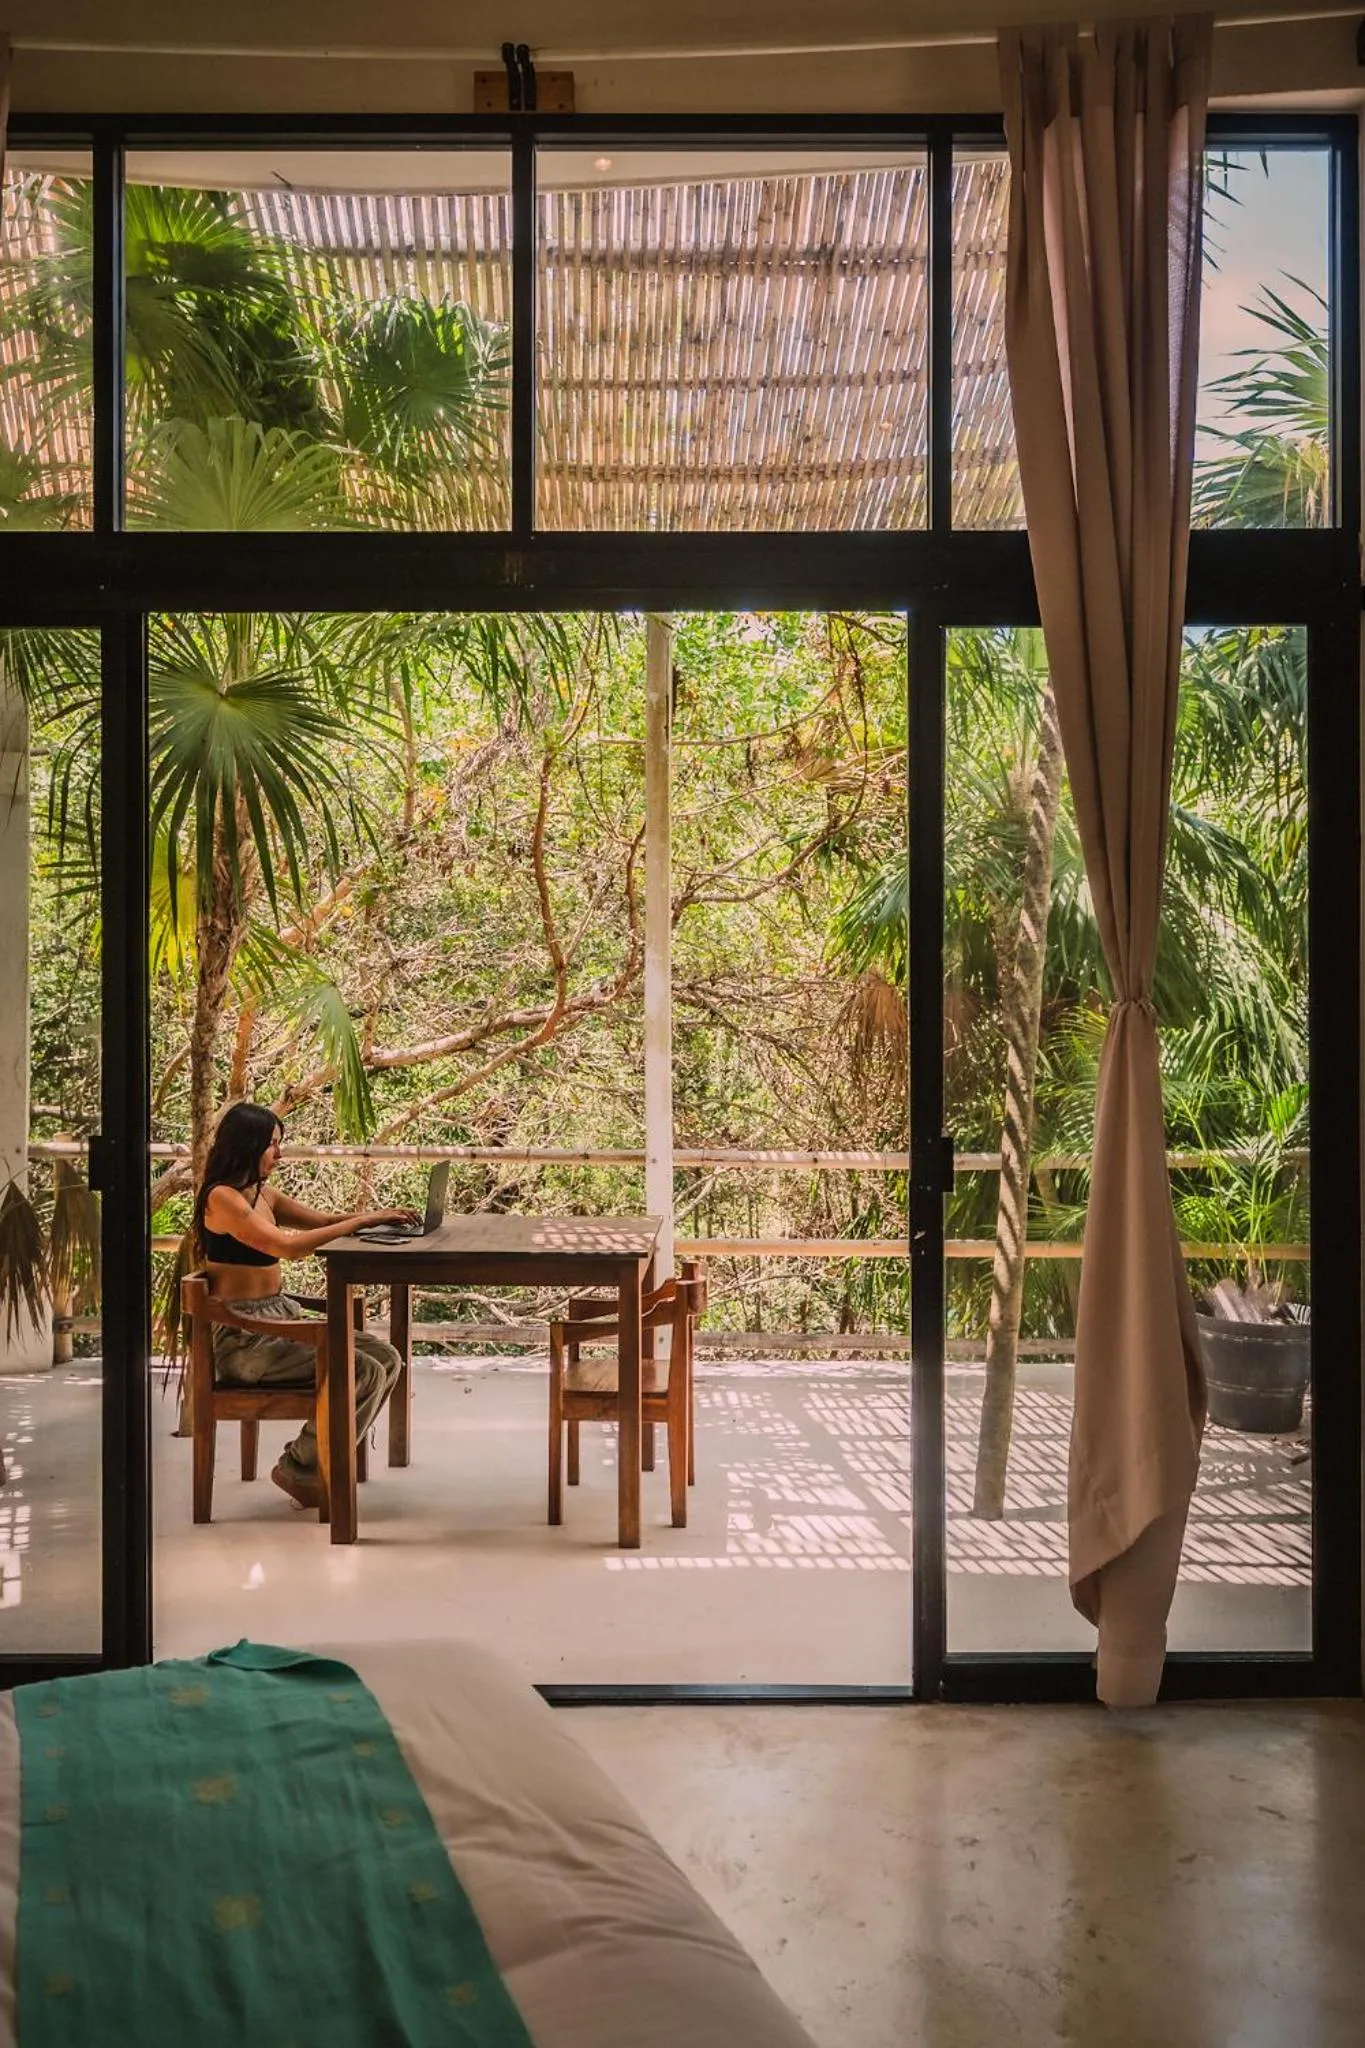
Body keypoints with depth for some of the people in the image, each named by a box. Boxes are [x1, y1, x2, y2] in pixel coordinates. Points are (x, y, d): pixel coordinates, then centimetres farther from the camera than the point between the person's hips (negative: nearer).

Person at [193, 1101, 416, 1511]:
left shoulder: (262, 1193, 13)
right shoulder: (222, 1198, -15)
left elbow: (322, 1221, 16)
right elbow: (288, 1246, -25)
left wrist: (376, 1216, -3)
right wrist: (359, 1221, -20)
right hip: (243, 1337, -9)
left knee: (387, 1359, -1)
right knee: (363, 1374, -19)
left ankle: (317, 1458, 11)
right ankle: (300, 1470, 1)